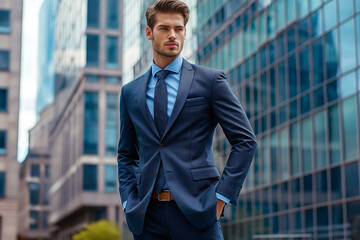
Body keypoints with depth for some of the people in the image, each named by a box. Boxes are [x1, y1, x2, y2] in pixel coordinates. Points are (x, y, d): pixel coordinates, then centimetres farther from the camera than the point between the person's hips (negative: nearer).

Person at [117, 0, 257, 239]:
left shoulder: (210, 80, 2)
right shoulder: (131, 92, 13)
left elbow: (245, 141, -1)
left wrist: (221, 195, -7)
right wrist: (128, 200, 6)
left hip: (195, 210, -3)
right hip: (148, 215, 3)